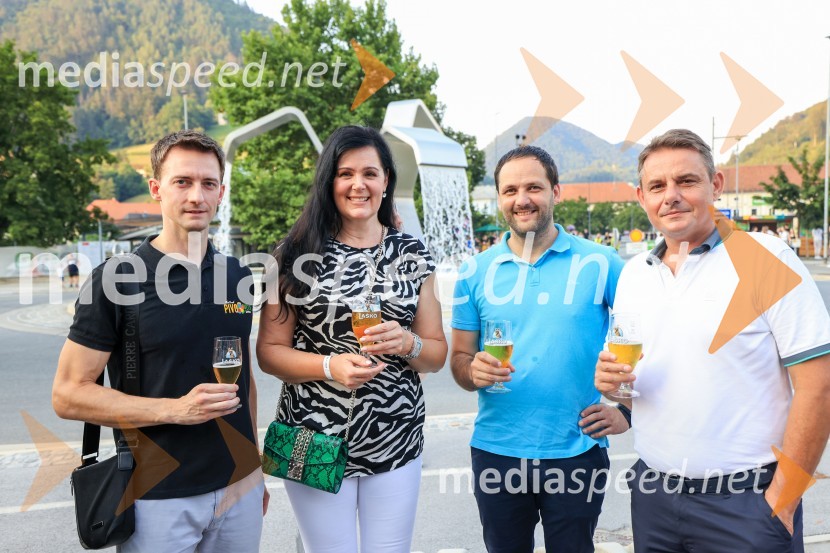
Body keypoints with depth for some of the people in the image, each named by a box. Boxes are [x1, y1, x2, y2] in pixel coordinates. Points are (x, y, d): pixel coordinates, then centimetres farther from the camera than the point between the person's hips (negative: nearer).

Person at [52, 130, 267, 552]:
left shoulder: (238, 277, 3)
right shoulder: (114, 280, -10)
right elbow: (68, 395, -10)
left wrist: (255, 464, 14)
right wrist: (176, 410, -20)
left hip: (240, 488, 4)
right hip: (158, 498, -4)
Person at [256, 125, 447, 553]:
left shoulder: (412, 254, 3)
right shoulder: (298, 253, -4)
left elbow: (437, 355, 6)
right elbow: (268, 351, -3)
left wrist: (406, 343, -16)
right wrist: (330, 365, -20)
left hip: (396, 441, 2)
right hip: (317, 440, -2)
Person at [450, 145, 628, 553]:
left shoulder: (599, 263, -4)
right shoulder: (476, 271, 1)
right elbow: (459, 358, 5)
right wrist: (474, 371, -17)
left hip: (577, 452, -1)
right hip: (495, 452, 2)